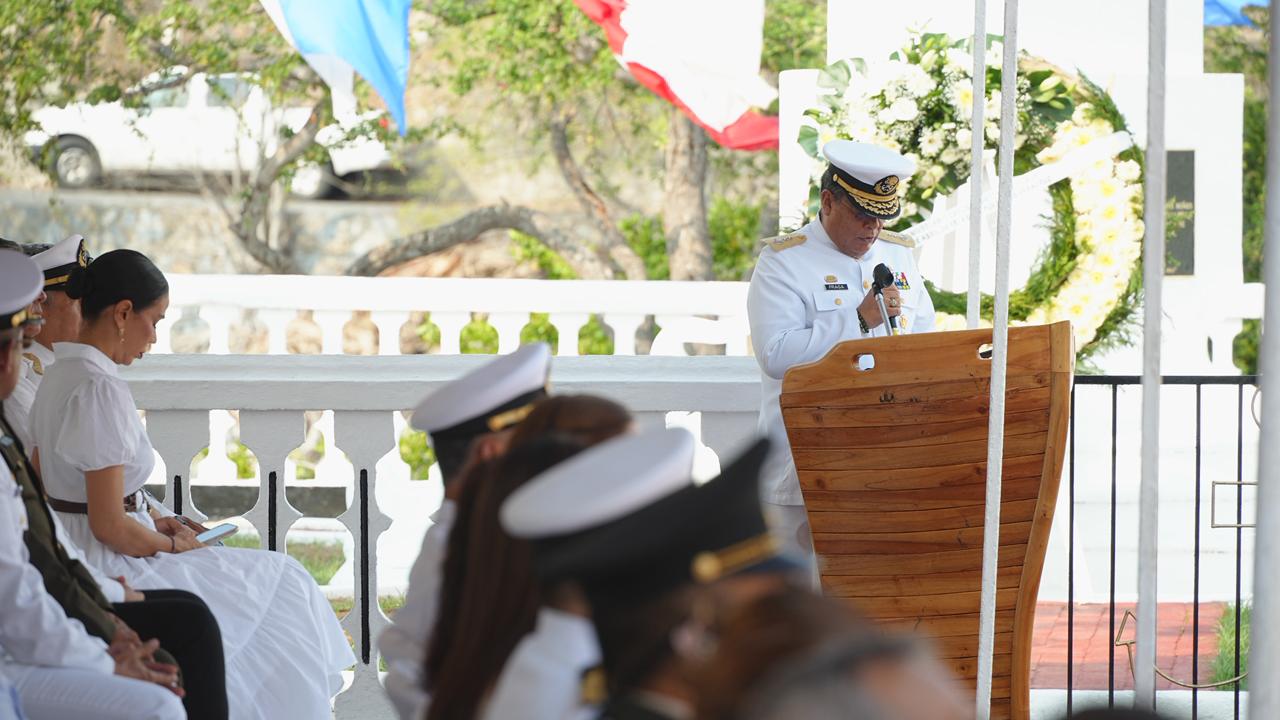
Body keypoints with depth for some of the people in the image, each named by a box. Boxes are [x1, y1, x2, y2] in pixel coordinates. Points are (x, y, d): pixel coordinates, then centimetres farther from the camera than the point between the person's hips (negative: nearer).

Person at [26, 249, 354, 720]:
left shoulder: (58, 376, 9)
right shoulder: (101, 390, -22)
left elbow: (44, 485, 18)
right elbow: (110, 527, -23)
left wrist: (150, 521, 14)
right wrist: (175, 546, -5)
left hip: (68, 562, 10)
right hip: (106, 572, -10)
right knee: (277, 589, 4)